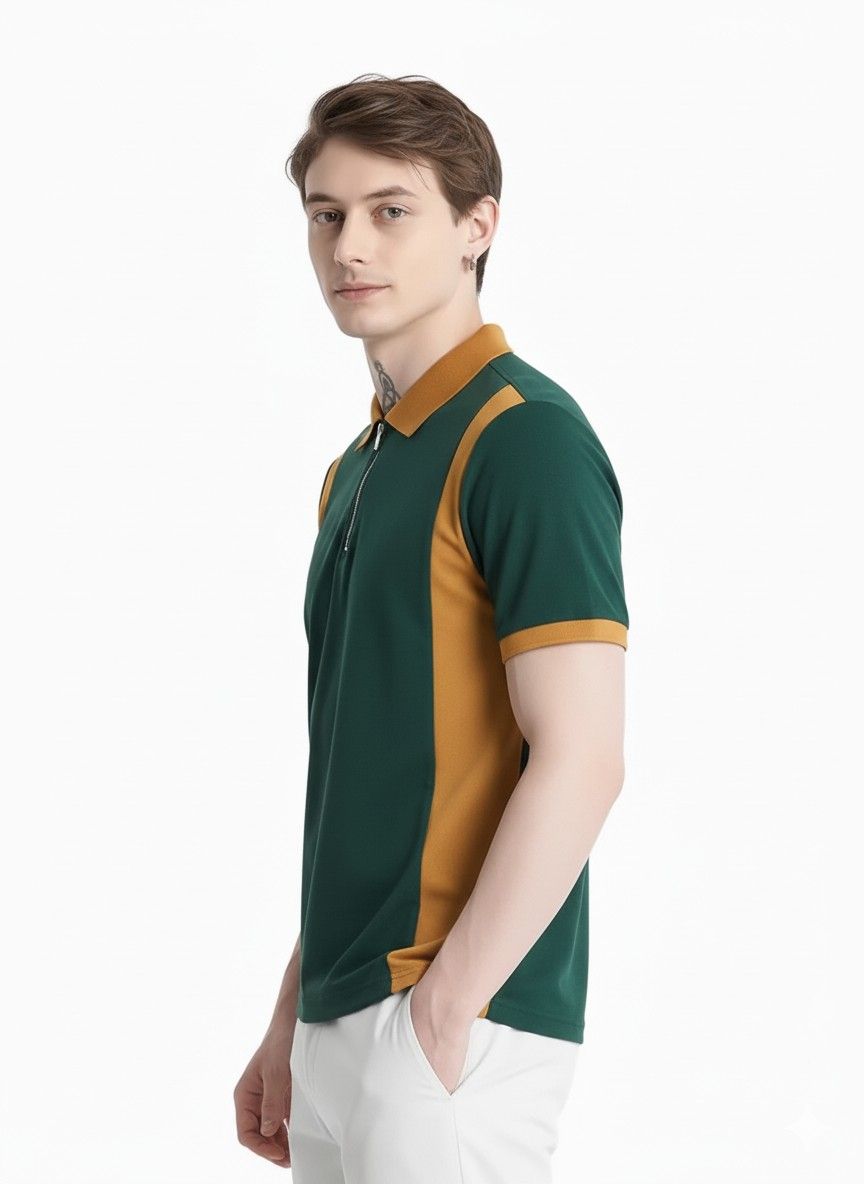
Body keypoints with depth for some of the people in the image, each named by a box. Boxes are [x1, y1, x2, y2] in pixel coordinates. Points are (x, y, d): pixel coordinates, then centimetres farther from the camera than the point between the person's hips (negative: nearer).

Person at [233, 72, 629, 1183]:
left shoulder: (525, 437, -12)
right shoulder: (355, 468, 16)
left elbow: (580, 761, -18)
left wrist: (442, 1015, -18)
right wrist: (293, 1016, 17)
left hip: (458, 1023, -8)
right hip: (347, 1018, 8)